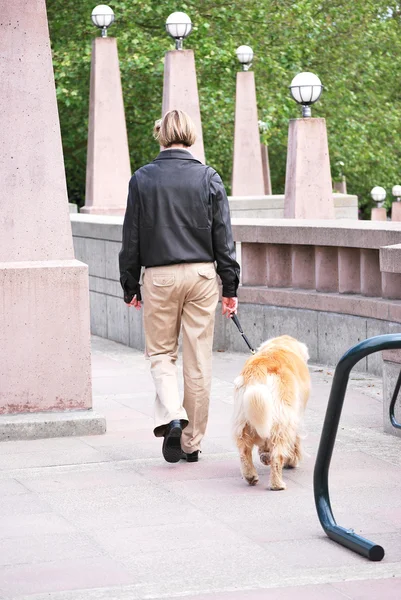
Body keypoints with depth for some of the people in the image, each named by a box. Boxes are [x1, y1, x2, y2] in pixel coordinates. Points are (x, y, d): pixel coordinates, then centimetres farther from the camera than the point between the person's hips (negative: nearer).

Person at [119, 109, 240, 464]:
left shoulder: (142, 179, -1)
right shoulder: (208, 178, 0)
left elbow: (131, 238, 2)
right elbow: (224, 238, 1)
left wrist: (130, 286, 10)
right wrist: (231, 287, 5)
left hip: (159, 275, -1)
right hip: (201, 274, 1)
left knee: (161, 353, 12)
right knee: (199, 361, 7)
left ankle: (171, 417, -13)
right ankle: (192, 442, 12)